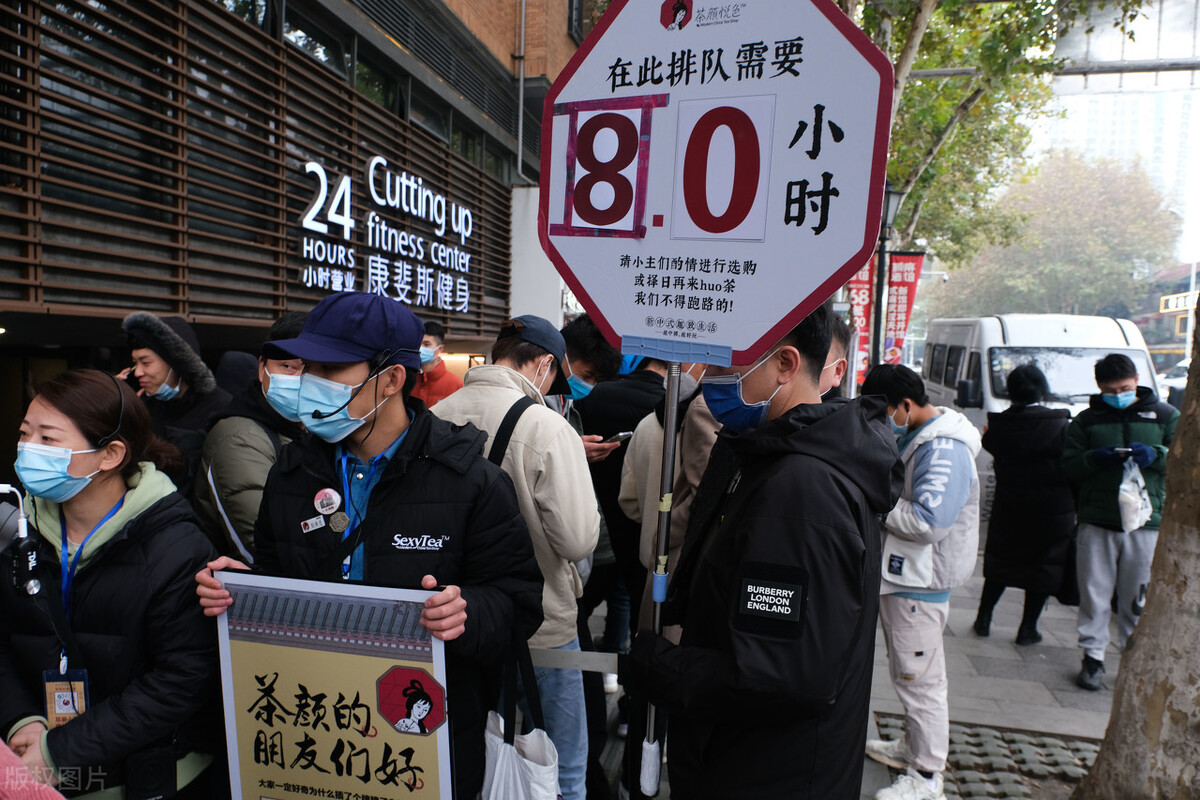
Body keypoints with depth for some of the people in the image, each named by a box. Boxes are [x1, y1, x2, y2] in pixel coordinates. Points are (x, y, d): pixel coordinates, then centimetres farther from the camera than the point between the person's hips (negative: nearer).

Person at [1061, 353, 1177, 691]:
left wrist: (1155, 455, -14)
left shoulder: (1165, 416, 10)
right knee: (1095, 595, 4)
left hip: (1146, 523, 0)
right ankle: (1092, 657, 14)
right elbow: (1069, 465, 6)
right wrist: (1095, 458, -15)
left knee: (1138, 600, 6)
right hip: (1096, 522, 0)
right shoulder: (1086, 420, 10)